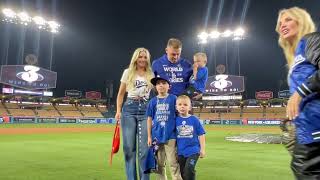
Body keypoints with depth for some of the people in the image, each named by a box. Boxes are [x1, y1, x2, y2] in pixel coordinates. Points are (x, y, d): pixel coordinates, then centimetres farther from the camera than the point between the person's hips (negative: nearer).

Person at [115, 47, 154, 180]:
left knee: (144, 147, -1)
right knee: (129, 147, 4)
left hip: (145, 110, 0)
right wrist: (118, 111, 1)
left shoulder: (151, 74, 8)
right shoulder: (128, 72, 9)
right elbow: (121, 94, 10)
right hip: (129, 109, 1)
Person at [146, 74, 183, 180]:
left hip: (170, 136, -3)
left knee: (173, 163, 0)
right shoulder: (153, 101, 5)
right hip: (157, 136, 3)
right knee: (159, 163, 13)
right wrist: (149, 136, 6)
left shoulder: (173, 98, -1)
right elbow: (149, 119, 7)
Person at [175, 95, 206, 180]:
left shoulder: (194, 119, -7)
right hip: (181, 152, 3)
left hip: (193, 151, -3)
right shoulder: (176, 120, -3)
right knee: (183, 172, 13)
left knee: (189, 170, -15)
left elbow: (201, 135, -1)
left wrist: (202, 149, -2)